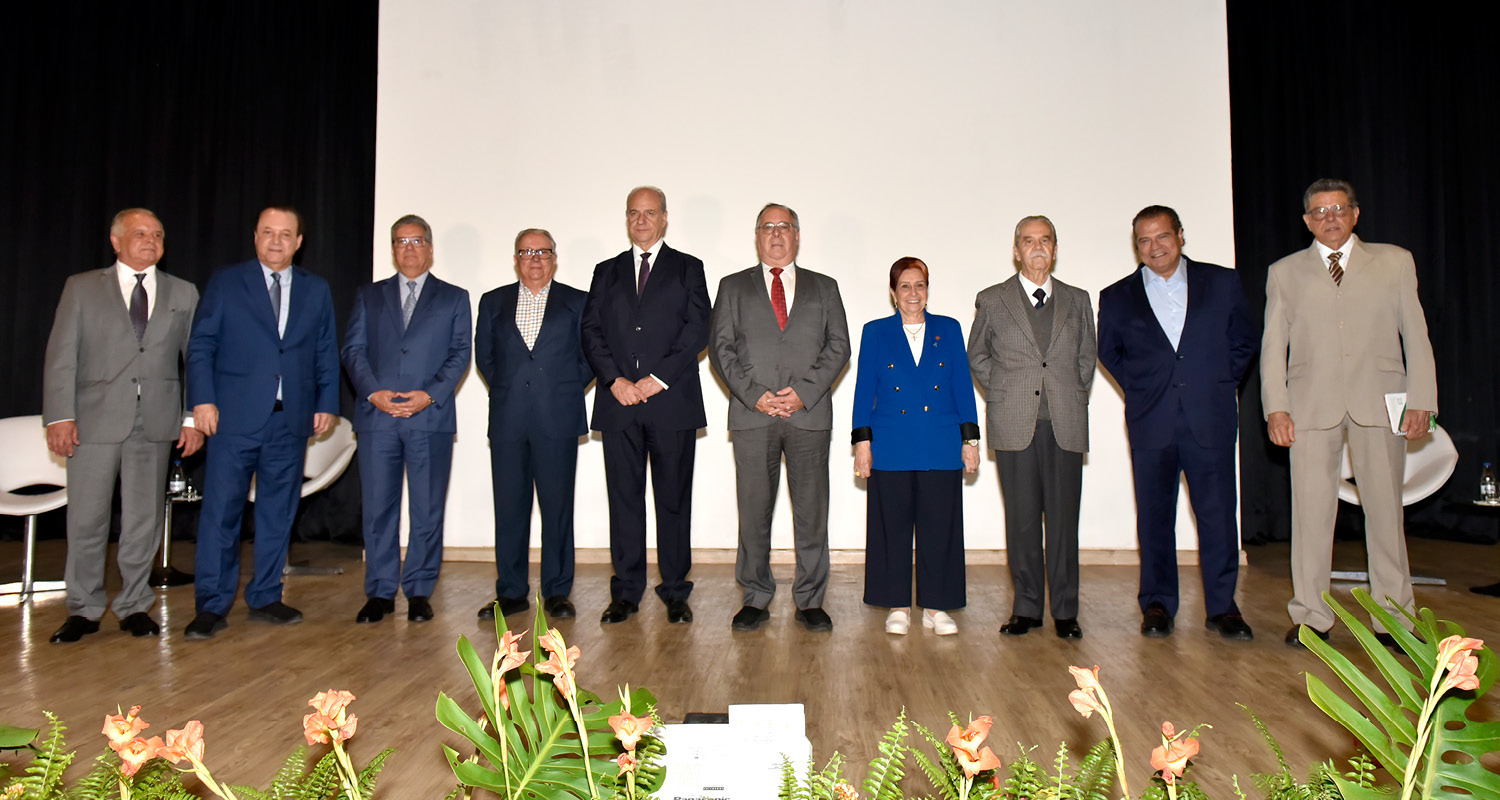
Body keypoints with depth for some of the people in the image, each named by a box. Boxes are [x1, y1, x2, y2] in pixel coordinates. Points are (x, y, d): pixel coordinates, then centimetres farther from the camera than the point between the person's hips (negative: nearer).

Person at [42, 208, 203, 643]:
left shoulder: (183, 293, 11)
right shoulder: (82, 287, 8)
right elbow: (61, 356, 2)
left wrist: (194, 418, -1)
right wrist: (60, 416, -7)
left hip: (156, 422, 1)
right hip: (96, 419, -1)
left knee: (144, 518, 7)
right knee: (86, 518, 4)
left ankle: (135, 606, 19)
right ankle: (84, 609, 18)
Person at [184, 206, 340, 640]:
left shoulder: (316, 290, 13)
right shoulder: (226, 283, 6)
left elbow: (327, 353, 14)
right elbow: (200, 345, 2)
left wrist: (327, 403, 6)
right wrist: (203, 399, -7)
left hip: (291, 421, 3)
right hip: (235, 417, -2)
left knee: (278, 512, 8)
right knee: (221, 510, -3)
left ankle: (265, 598, 19)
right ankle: (212, 605, 6)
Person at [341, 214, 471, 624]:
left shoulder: (454, 298, 13)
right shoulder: (369, 296, 18)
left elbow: (459, 354, 4)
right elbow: (353, 350, 9)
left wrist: (429, 395, -10)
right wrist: (372, 392, -8)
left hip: (431, 418, -1)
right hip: (376, 417, 2)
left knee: (427, 509, 1)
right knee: (377, 508, 3)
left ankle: (419, 591, 11)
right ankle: (380, 592, 13)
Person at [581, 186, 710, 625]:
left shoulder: (688, 269, 10)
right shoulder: (607, 272, 18)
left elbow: (697, 330, -2)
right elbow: (591, 331, 9)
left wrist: (658, 379, -11)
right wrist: (614, 380, -7)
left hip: (672, 401, -2)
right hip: (619, 403, 2)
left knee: (674, 498, 1)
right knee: (624, 498, 4)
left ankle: (675, 592, 10)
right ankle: (626, 592, 13)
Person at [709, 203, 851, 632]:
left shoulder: (824, 288, 15)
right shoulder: (733, 287, 14)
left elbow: (838, 346, 6)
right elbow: (721, 346, 5)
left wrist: (805, 392, -8)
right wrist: (754, 394, -9)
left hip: (810, 414, 0)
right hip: (752, 416, 0)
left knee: (812, 511, 2)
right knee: (753, 512, 2)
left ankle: (810, 601, 12)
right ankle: (756, 599, 14)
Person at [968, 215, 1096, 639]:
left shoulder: (1077, 300, 14)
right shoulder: (991, 300, 9)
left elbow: (1086, 357, 21)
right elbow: (977, 355, 17)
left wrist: (1074, 398, 10)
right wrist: (1002, 394, 7)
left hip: (1065, 424, 1)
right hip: (1014, 425, -1)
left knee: (1064, 518, 1)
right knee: (1022, 518, 2)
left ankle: (1065, 610, 11)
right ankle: (1026, 607, 12)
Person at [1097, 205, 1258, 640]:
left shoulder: (1222, 283, 7)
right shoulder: (1117, 297, 7)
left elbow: (1245, 339, 15)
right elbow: (1107, 351, 17)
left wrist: (1222, 382, 6)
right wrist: (1137, 388, 7)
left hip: (1211, 418, 0)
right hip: (1151, 423, 0)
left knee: (1218, 513, 1)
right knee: (1154, 515, 5)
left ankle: (1222, 607, 13)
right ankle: (1157, 604, 16)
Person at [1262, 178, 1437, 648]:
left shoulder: (1395, 261, 14)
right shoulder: (1285, 273, 14)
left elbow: (1416, 334, 9)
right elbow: (1273, 345, 9)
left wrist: (1421, 400, -1)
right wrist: (1275, 406, -3)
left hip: (1379, 402, 0)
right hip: (1311, 406, 0)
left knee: (1385, 509, 3)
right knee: (1311, 510, -1)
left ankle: (1394, 617, 14)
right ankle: (1311, 617, 7)